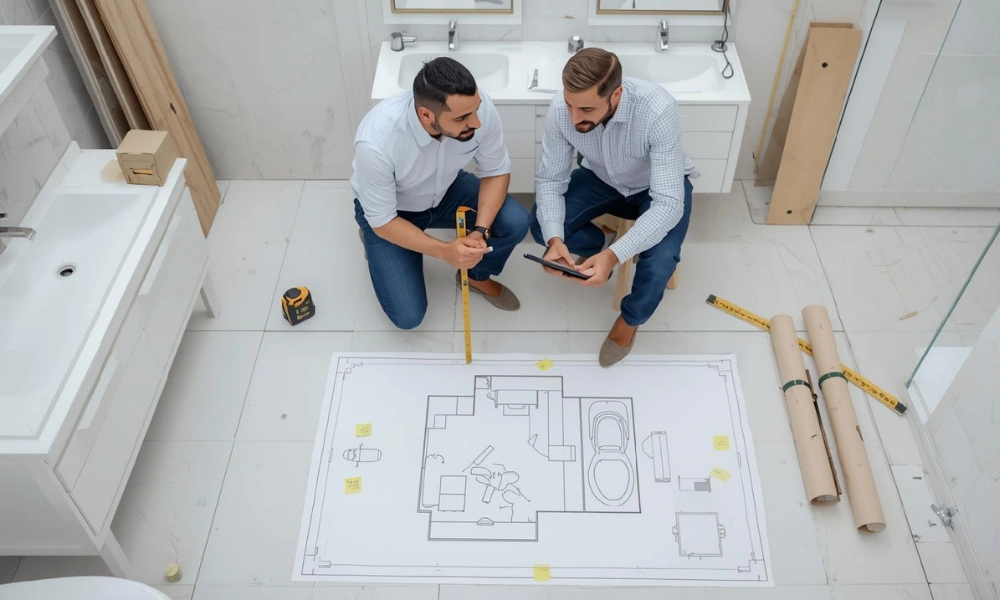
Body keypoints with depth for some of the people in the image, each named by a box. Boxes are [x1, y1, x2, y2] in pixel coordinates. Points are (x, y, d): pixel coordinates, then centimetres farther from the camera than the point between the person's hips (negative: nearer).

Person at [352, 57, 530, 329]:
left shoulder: (479, 106, -30)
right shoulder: (376, 143, -40)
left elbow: (496, 171, -14)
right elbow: (383, 221, -25)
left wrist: (480, 231, -28)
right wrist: (444, 251, -36)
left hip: (447, 190, 3)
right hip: (389, 214, -3)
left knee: (515, 223, -21)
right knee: (408, 316, -8)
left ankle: (477, 276, 12)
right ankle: (376, 241, 20)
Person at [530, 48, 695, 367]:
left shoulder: (658, 110, -40)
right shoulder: (561, 110, -29)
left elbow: (668, 204, -39)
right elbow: (550, 180, -18)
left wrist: (615, 255, -51)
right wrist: (554, 239, -36)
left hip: (659, 186, -3)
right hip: (601, 178, 3)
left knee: (660, 259, -29)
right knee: (540, 225, -19)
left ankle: (631, 318, 5)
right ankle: (598, 246, 14)